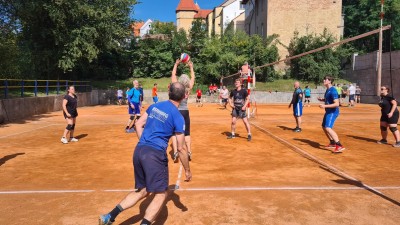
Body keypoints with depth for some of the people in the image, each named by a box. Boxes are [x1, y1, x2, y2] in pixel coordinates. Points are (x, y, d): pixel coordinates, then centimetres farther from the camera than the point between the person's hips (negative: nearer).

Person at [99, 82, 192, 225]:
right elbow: (181, 149, -5)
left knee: (142, 191, 22)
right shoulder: (178, 117, -8)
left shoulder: (154, 106, 10)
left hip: (138, 151, 7)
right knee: (160, 194, 8)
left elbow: (138, 125, 16)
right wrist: (187, 170, 6)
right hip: (155, 154, -7)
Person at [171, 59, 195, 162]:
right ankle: (189, 152, 6)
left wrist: (176, 64, 10)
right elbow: (192, 78, 10)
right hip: (185, 112, 2)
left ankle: (175, 152, -12)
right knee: (187, 133, 10)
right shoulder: (188, 89, -3)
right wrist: (191, 67, 18)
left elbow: (173, 75, 2)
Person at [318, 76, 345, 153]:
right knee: (324, 127, 20)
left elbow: (336, 104, -26)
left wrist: (325, 106, -29)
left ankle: (340, 146, -26)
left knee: (328, 128, -24)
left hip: (333, 112, -10)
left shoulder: (333, 91, -20)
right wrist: (322, 99, 7)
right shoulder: (327, 90, 10)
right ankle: (332, 143, 36)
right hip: (328, 112, 10)